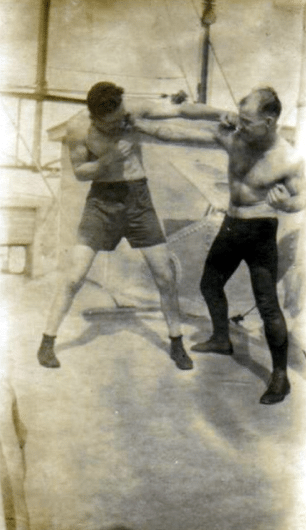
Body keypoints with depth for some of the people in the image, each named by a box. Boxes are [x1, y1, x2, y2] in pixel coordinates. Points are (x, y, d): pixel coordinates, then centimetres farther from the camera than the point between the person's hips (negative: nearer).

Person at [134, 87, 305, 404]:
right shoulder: (231, 136, -10)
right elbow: (182, 136, -3)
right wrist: (143, 126, -5)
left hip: (260, 231, -6)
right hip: (231, 224, 7)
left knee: (267, 304, -7)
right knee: (210, 284, 21)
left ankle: (280, 376, 8)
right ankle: (221, 340, 45)